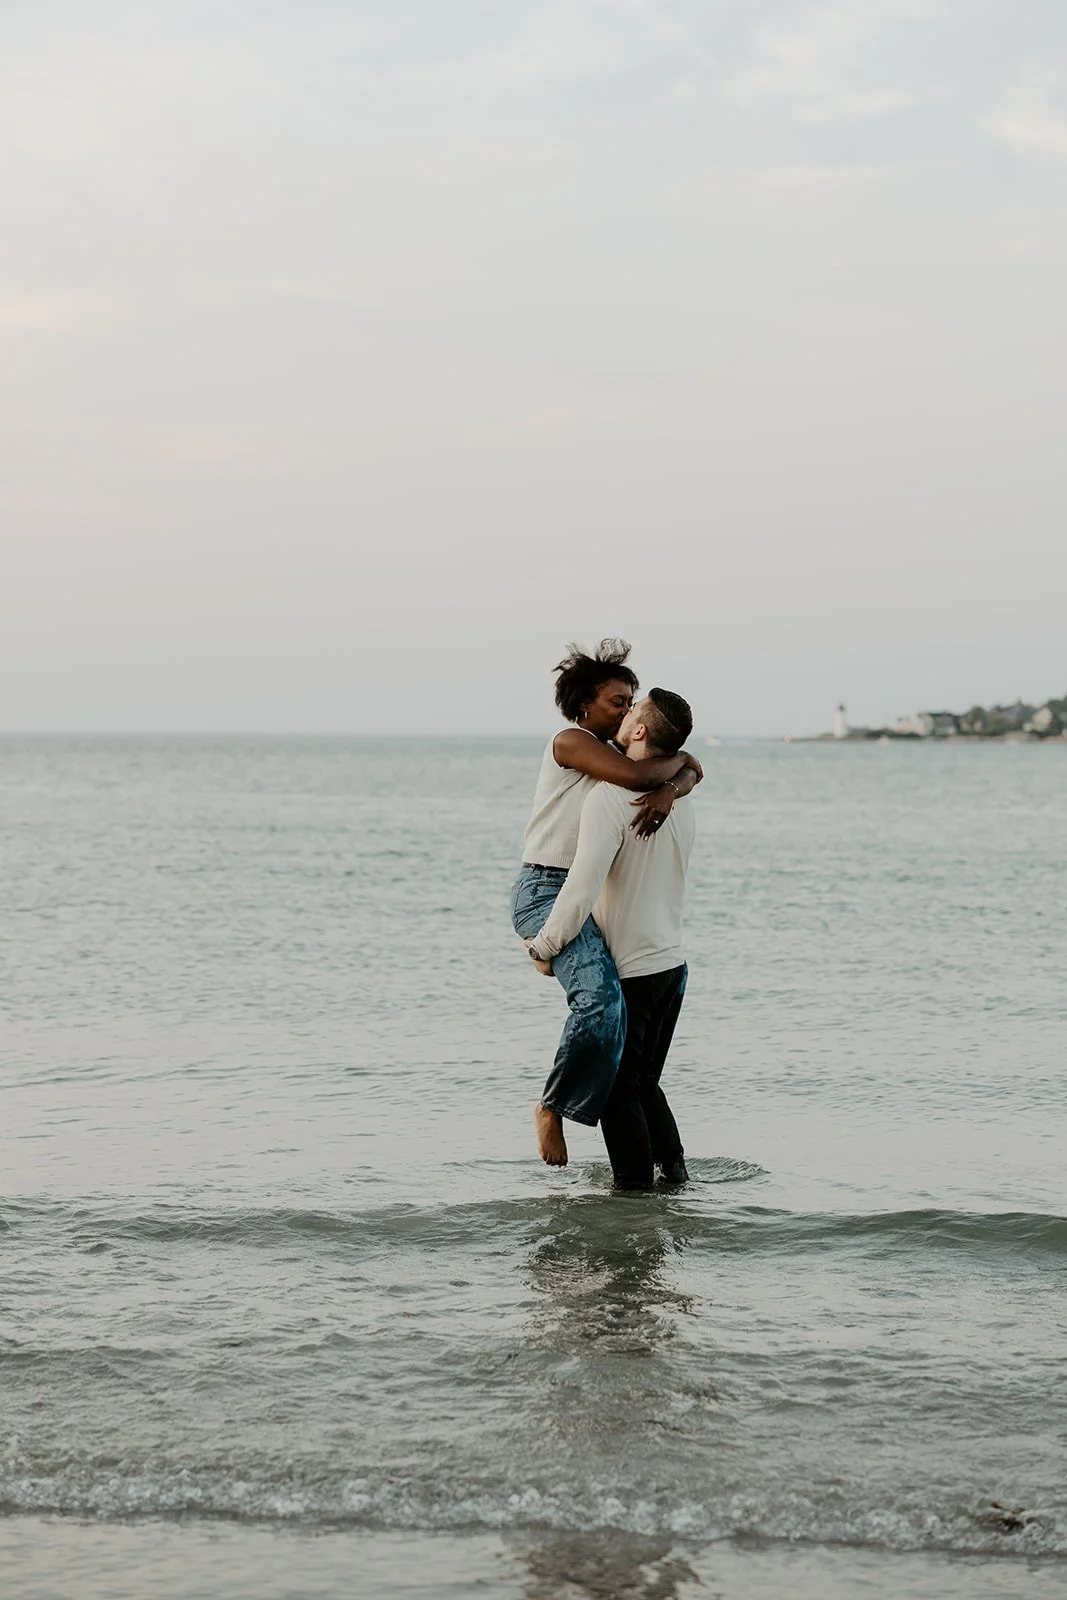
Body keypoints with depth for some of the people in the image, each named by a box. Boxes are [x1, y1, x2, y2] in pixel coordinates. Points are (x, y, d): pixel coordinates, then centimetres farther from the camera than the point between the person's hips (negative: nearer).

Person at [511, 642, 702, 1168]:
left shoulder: (615, 752, 16)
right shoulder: (570, 742, -10)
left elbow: (689, 773, 8)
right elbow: (636, 776, -25)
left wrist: (669, 790, -16)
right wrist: (676, 758, -5)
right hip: (545, 891, -10)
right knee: (600, 998, -30)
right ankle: (552, 1107, -12)